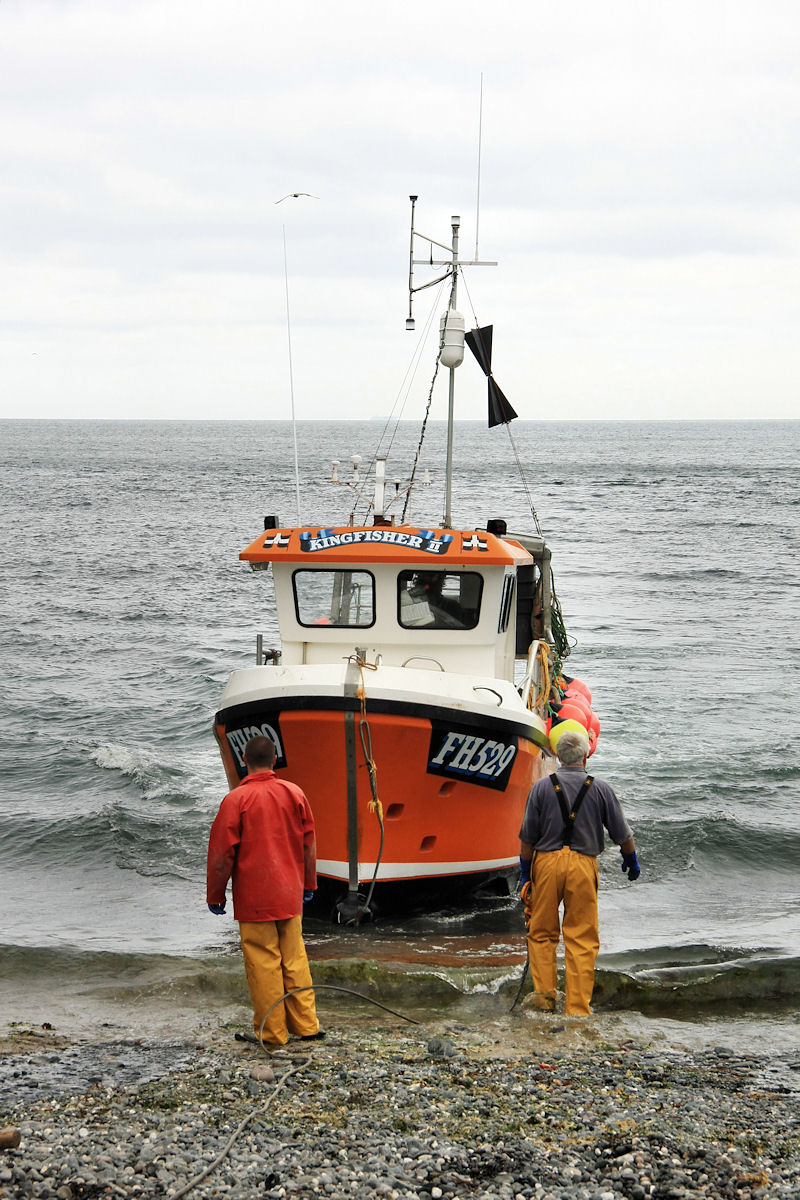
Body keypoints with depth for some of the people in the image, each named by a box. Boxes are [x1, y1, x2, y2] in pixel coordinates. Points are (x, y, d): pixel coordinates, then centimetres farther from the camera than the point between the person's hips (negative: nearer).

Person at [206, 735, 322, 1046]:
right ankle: (306, 1025, 16)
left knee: (263, 963, 1)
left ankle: (271, 1032, 6)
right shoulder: (295, 793, 3)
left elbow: (221, 854, -10)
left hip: (254, 898, -5)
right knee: (294, 959, 12)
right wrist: (308, 884, 22)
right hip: (290, 895, 5)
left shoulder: (236, 799, -11)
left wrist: (215, 895, 1)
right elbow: (309, 845, 10)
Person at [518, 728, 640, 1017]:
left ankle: (544, 993, 11)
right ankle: (577, 1007, 2)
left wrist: (525, 873, 13)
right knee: (582, 937, 3)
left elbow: (527, 837, 2)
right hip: (583, 864, 0)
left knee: (542, 932, 14)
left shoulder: (542, 787, 1)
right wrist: (631, 860, 26)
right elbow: (621, 833, 8)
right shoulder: (600, 789, 1)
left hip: (547, 862, 0)